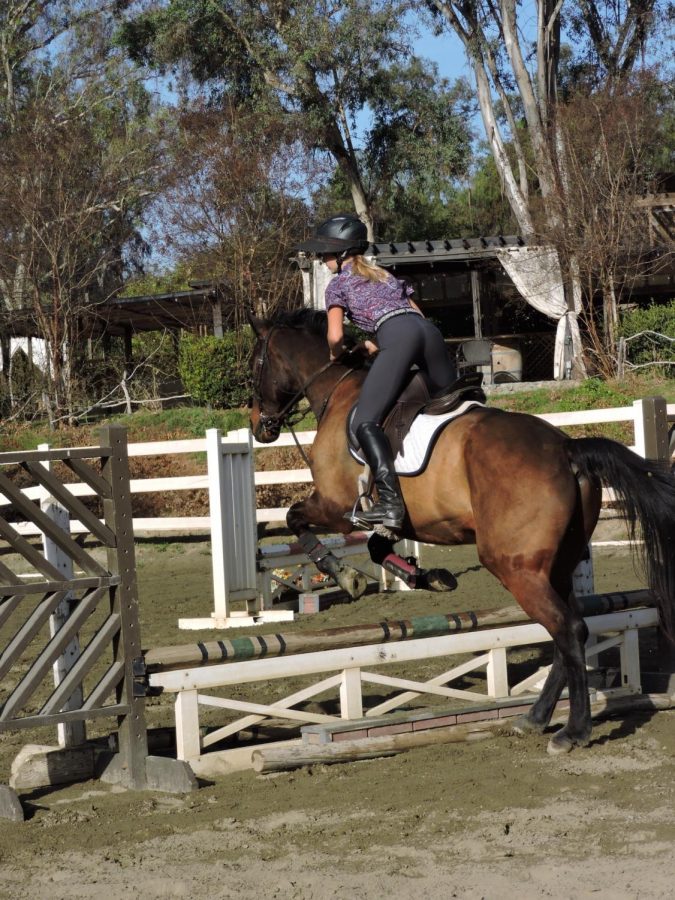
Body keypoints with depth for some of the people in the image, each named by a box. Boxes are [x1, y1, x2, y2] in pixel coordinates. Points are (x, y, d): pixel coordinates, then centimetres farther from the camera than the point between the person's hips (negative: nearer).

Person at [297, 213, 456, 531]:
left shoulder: (338, 284, 17)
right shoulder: (387, 275, 35)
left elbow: (335, 337, 7)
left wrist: (336, 355, 29)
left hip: (397, 336, -7)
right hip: (428, 329, 7)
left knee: (365, 422, -15)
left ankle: (390, 501, -32)